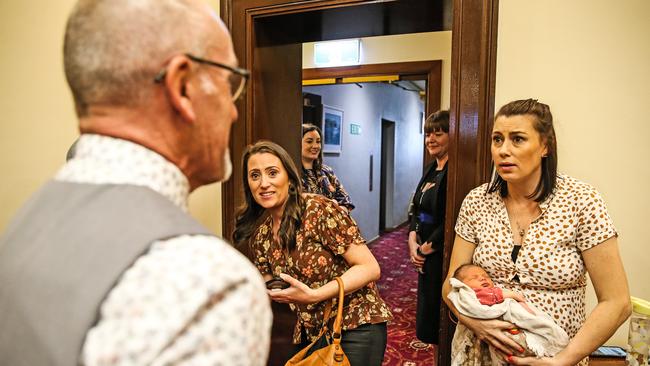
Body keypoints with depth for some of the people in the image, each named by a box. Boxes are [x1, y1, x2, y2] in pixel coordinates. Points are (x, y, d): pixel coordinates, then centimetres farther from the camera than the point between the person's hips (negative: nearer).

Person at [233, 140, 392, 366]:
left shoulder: (319, 210, -20)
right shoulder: (260, 233, -1)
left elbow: (370, 268, -20)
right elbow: (271, 287, 9)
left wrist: (313, 295, -28)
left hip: (356, 327, -5)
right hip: (309, 334, 6)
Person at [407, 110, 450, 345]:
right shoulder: (431, 169, 11)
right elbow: (416, 209, 13)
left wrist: (425, 248, -12)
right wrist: (412, 243, 0)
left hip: (441, 254, -8)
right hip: (425, 254, 8)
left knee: (436, 309, 5)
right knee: (426, 306, 18)